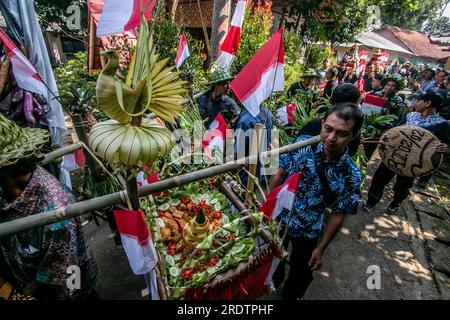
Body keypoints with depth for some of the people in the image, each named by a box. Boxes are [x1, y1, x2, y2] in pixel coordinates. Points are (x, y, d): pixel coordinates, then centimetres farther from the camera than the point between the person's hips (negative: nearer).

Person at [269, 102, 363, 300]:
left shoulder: (351, 176, -21)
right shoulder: (302, 144, -19)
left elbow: (338, 214, -11)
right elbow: (280, 174, -8)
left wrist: (321, 248, -4)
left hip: (308, 233, -1)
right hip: (278, 217, 2)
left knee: (300, 276, 21)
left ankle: (289, 295, 55)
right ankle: (273, 282, 62)